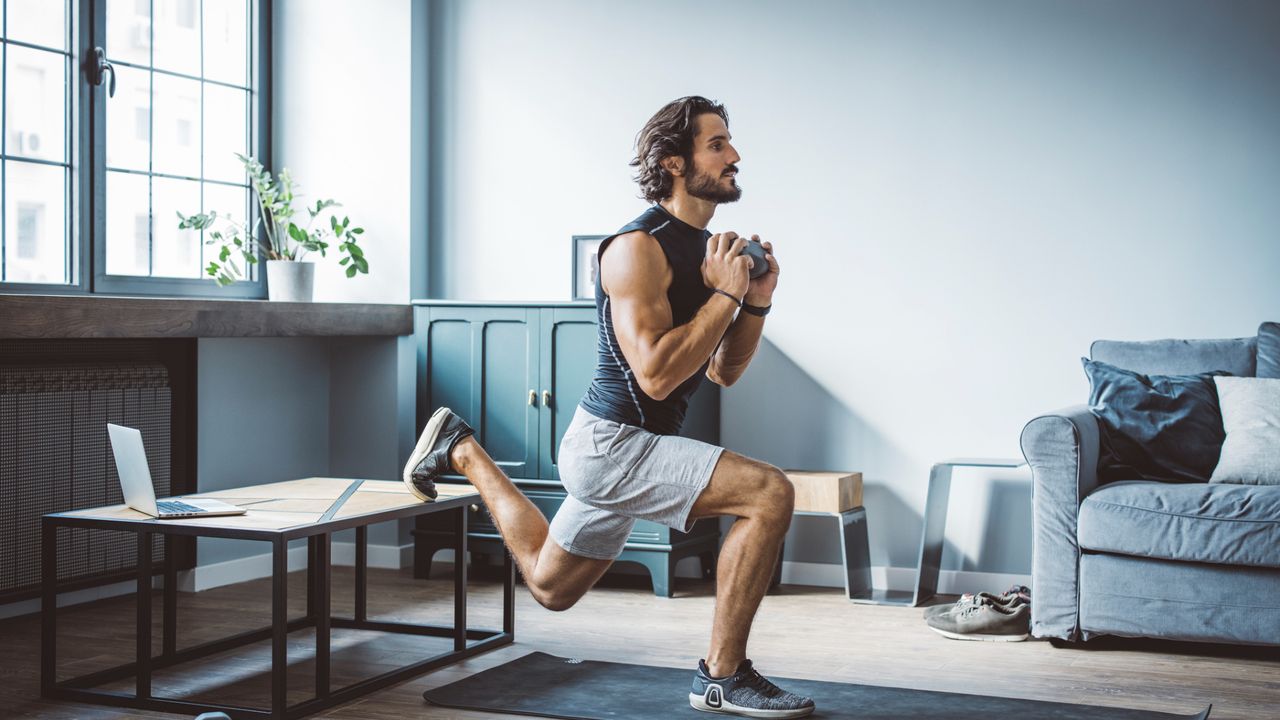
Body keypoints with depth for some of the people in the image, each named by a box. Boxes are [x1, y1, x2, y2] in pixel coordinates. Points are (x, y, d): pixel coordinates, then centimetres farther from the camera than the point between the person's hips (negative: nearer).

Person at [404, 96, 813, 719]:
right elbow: (657, 374, -26)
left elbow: (723, 372, 13)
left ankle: (463, 452, 36)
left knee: (549, 584, 26)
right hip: (612, 443, -10)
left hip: (625, 445, 10)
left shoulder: (708, 248, 9)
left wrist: (758, 299, -1)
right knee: (770, 494, -24)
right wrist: (725, 293, -21)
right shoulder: (639, 248, -18)